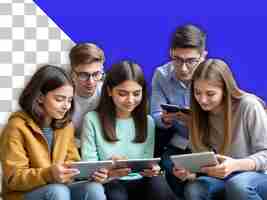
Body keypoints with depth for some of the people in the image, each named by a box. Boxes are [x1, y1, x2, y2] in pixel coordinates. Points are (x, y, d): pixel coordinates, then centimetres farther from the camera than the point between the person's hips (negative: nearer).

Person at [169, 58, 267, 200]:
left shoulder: (248, 106, -16)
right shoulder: (199, 113, 2)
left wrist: (236, 165, -33)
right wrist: (189, 171, -21)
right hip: (222, 178, 5)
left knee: (237, 185, -38)